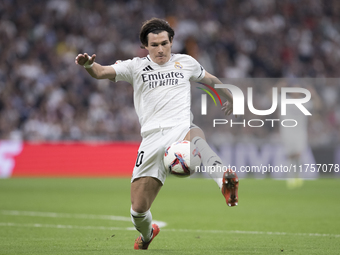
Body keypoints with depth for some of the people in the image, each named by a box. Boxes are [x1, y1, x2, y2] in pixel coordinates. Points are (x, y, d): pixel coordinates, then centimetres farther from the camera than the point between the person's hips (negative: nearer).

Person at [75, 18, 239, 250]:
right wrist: (88, 65, -23)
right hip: (153, 139, 1)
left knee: (195, 136, -42)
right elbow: (102, 72, -1)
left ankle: (225, 181, -67)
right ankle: (147, 233, 31)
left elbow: (210, 80, 38)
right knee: (138, 209, -5)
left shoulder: (186, 62, 18)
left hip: (181, 129, 0)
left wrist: (230, 98, 46)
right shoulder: (136, 67, 13)